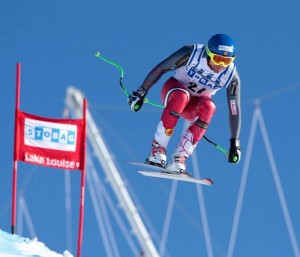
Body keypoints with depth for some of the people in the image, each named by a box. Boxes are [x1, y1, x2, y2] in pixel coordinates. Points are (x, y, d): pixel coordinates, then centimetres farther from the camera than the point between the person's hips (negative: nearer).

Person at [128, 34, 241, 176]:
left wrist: (235, 143, -20)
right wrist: (141, 93, -13)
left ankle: (179, 158, -33)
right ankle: (158, 148, -31)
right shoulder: (191, 53, -26)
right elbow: (160, 68, -16)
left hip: (194, 107, 2)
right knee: (181, 96, -38)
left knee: (208, 107, -34)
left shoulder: (232, 76, -21)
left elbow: (235, 110, -17)